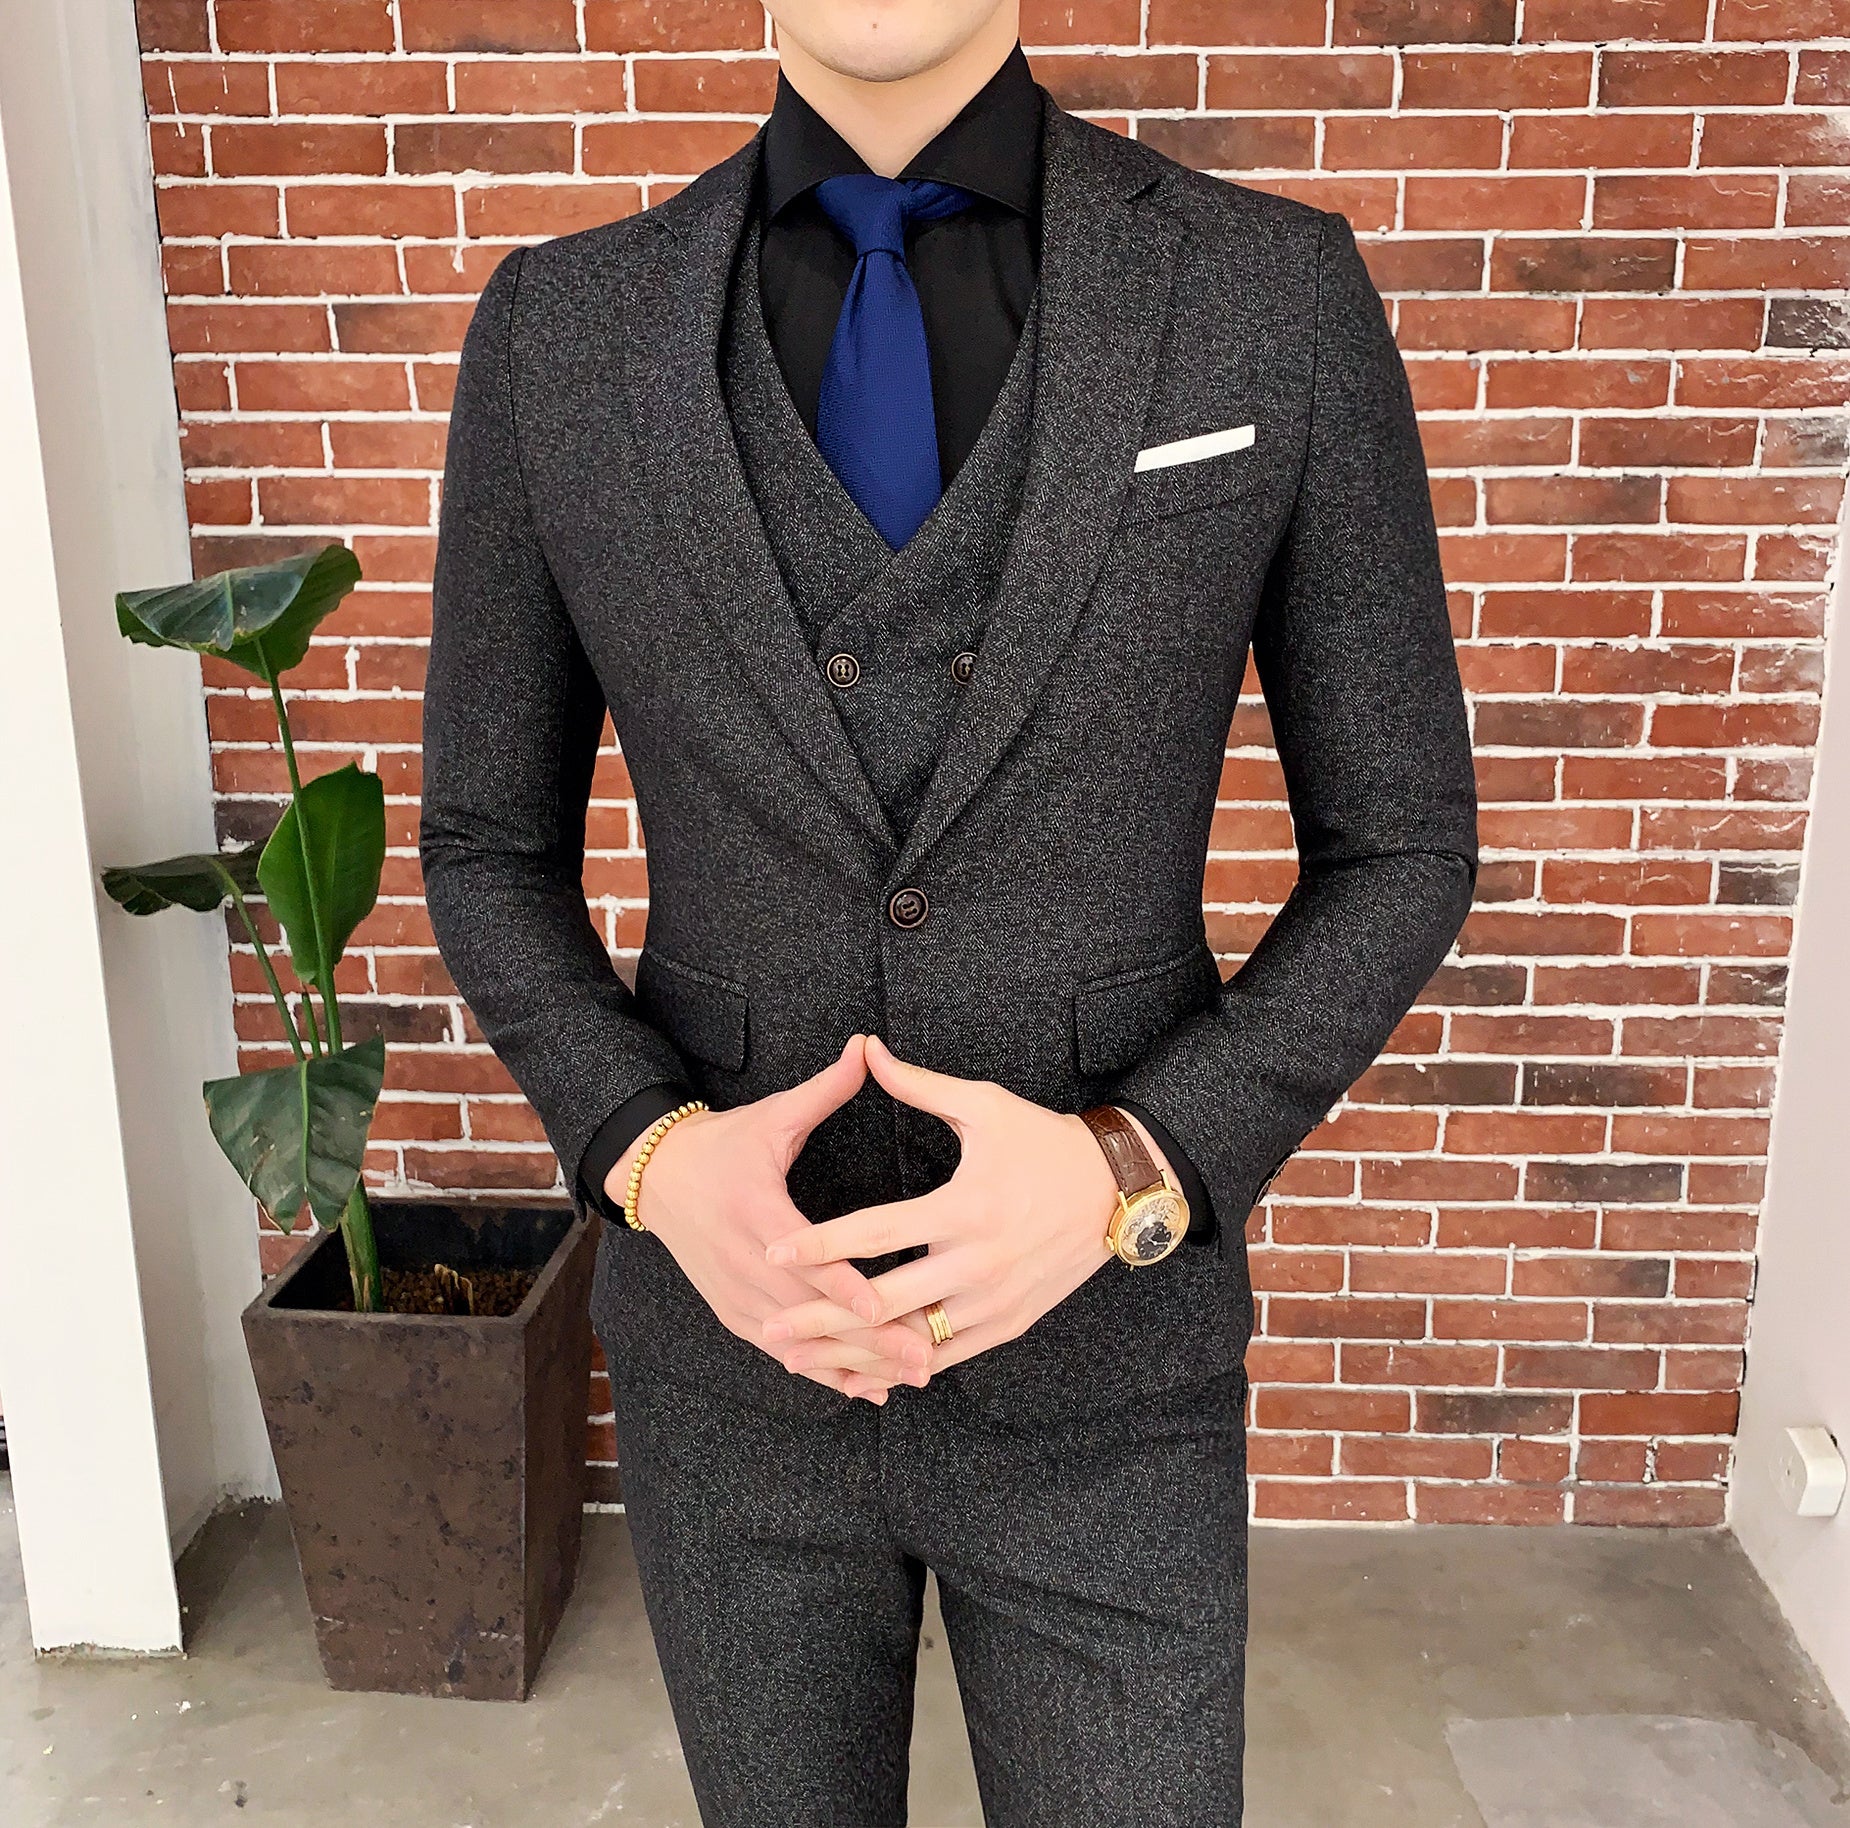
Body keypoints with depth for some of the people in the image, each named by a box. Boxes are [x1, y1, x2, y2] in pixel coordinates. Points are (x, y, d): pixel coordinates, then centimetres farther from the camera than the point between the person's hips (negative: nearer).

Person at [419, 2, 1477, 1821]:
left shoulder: (1280, 293, -9)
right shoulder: (559, 330, -5)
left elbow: (1396, 846, -3)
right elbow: (491, 846, 3)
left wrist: (1135, 1172, -19)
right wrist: (648, 1155, -16)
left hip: (1099, 1351, -1)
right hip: (727, 1349, 2)